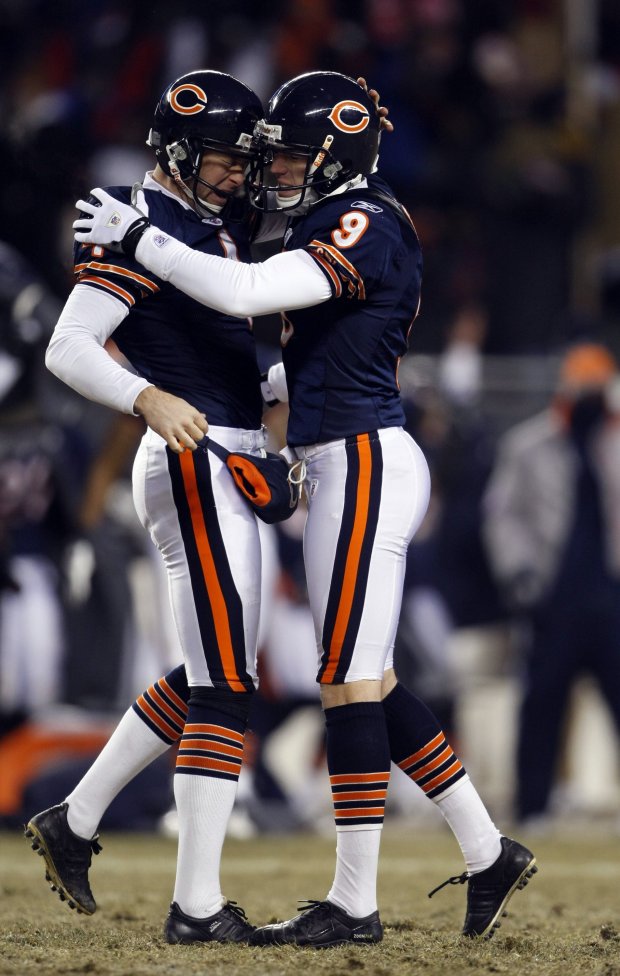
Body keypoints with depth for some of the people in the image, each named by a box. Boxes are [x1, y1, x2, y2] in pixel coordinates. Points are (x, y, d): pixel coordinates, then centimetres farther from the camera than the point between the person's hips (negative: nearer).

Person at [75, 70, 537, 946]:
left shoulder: (367, 228, -14)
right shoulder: (330, 231, 18)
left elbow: (244, 292, -24)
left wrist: (138, 237, -16)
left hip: (364, 465, -10)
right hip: (342, 469, 10)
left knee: (350, 683, -7)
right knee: (368, 683, 12)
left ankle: (355, 904, -3)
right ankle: (489, 855, 16)